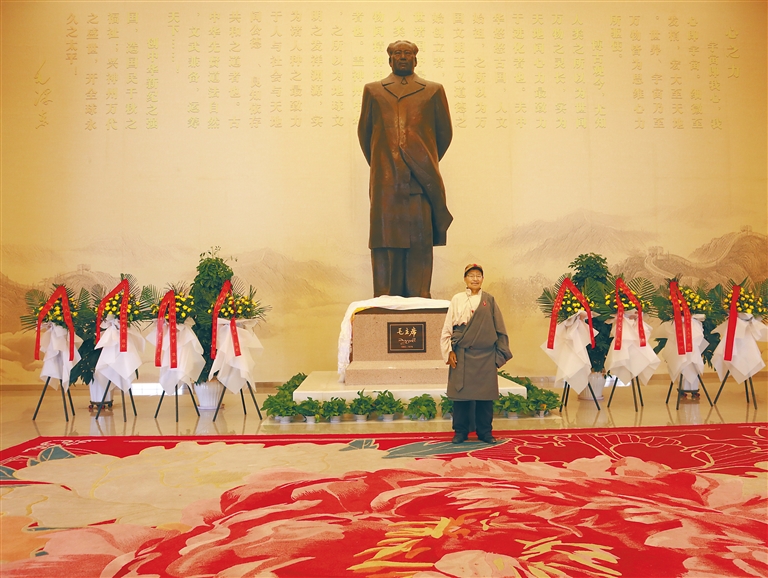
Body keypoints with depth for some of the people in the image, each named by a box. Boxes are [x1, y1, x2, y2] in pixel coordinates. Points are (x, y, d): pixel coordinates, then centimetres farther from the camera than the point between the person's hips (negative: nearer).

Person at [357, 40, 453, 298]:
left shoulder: (433, 91, 15)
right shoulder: (373, 90, 17)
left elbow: (445, 132, 16)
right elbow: (363, 131, 18)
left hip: (421, 179, 0)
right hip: (385, 179, 0)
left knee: (420, 240, -2)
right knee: (385, 238, -2)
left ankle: (419, 301, 2)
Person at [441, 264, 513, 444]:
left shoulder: (489, 301, 6)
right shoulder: (457, 299, 4)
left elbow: (499, 329, 7)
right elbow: (448, 328, 3)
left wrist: (500, 354, 3)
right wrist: (449, 351, -5)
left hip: (486, 355, 1)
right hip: (462, 355, -1)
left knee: (485, 394, 4)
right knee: (461, 393, 3)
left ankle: (485, 432, 16)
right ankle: (460, 431, 15)